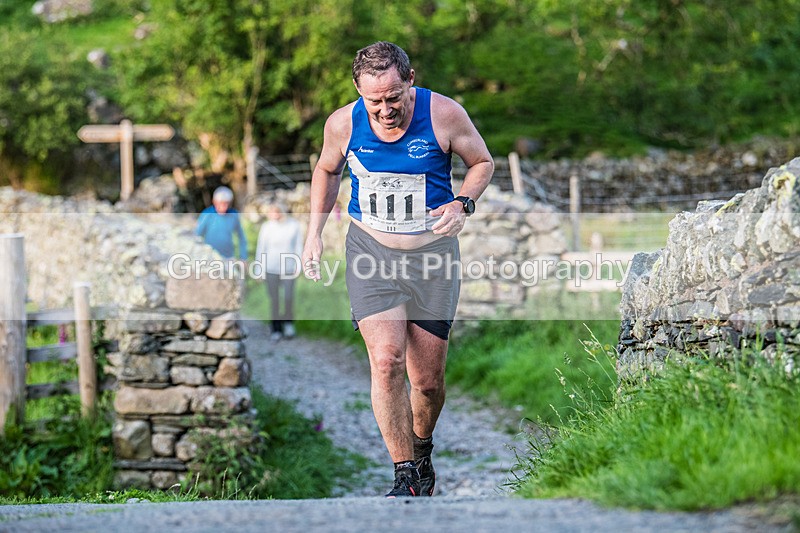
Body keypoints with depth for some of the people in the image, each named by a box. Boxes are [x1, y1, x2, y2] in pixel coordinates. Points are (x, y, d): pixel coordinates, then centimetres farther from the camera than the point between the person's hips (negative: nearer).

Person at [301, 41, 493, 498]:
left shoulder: (444, 114, -12)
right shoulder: (343, 124, -7)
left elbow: (482, 162, 4)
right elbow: (327, 170, 15)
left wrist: (462, 205, -14)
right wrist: (315, 233, 9)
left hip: (433, 253, 0)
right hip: (370, 251, 0)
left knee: (429, 380, 5)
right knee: (387, 360, -20)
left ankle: (422, 451, 36)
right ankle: (405, 477, -10)